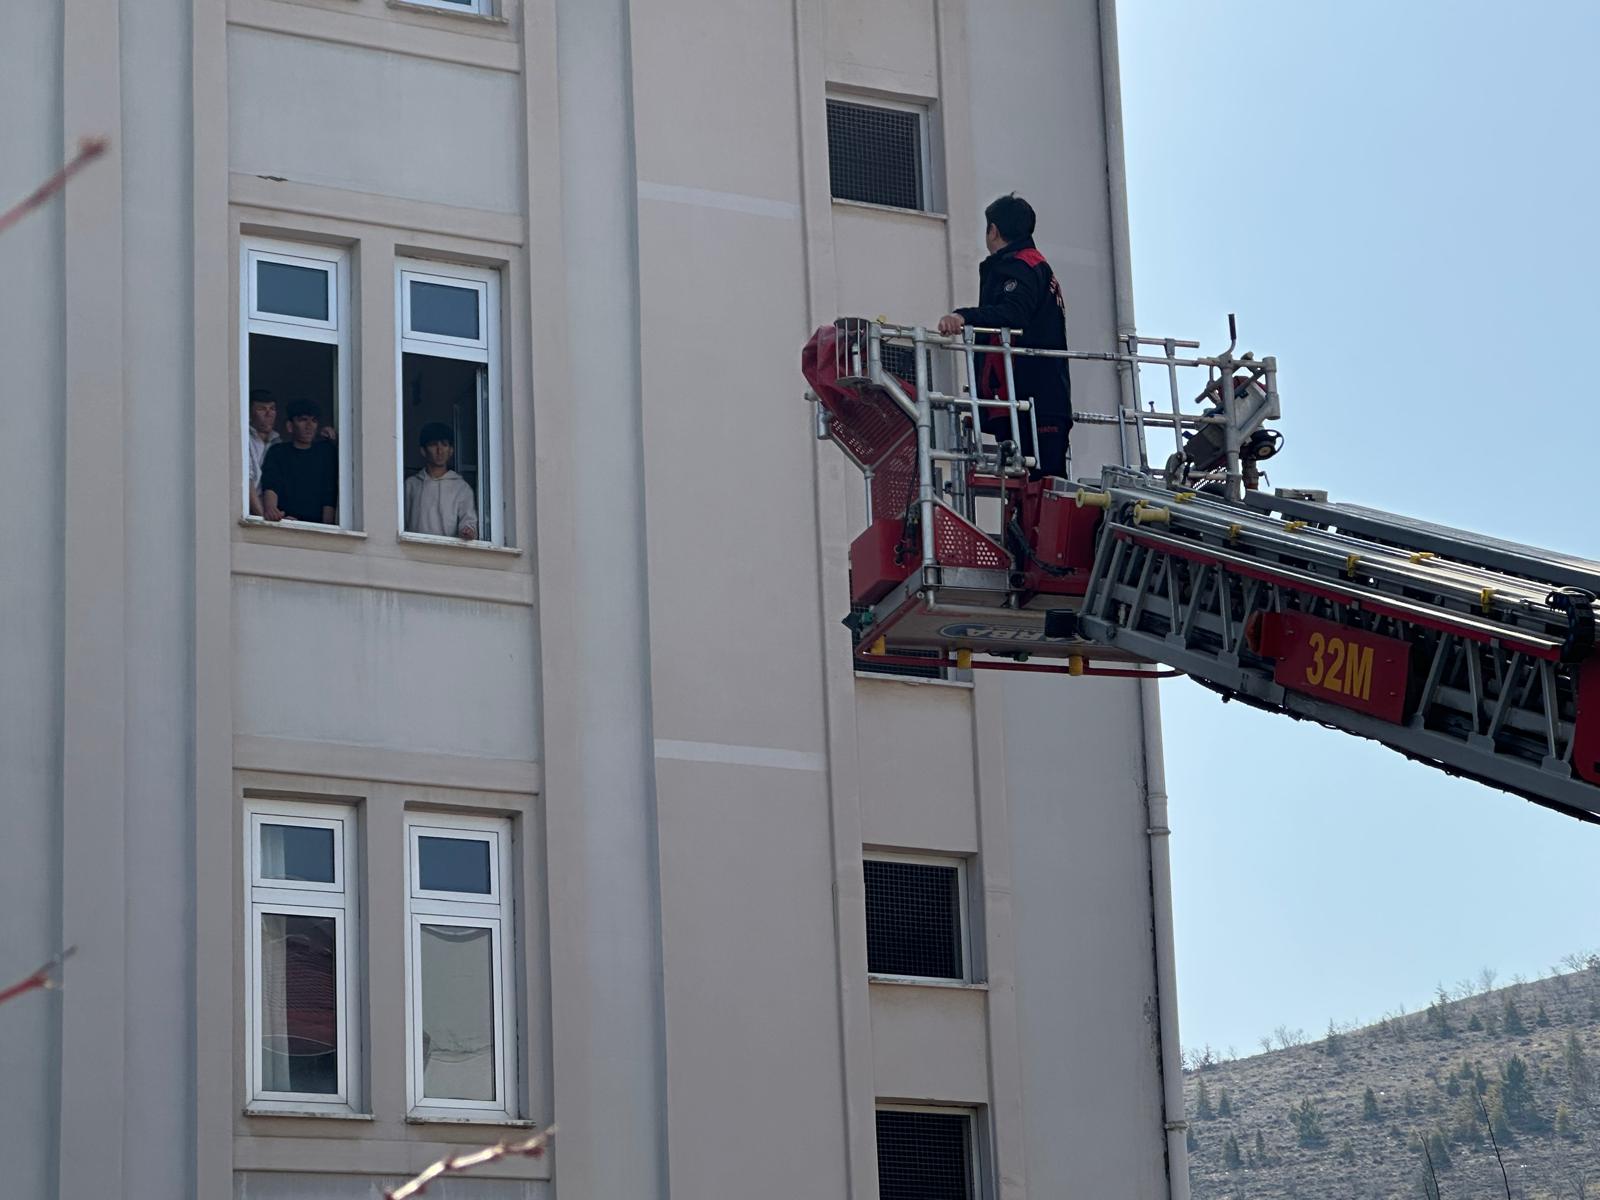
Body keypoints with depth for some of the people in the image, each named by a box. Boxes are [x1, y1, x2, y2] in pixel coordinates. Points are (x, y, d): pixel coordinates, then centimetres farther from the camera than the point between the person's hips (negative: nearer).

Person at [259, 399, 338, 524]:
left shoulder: (327, 451, 14)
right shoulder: (277, 453, 11)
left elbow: (330, 495, 5)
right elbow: (270, 487, -6)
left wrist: (327, 527, -9)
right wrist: (269, 509, -28)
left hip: (316, 525, 0)